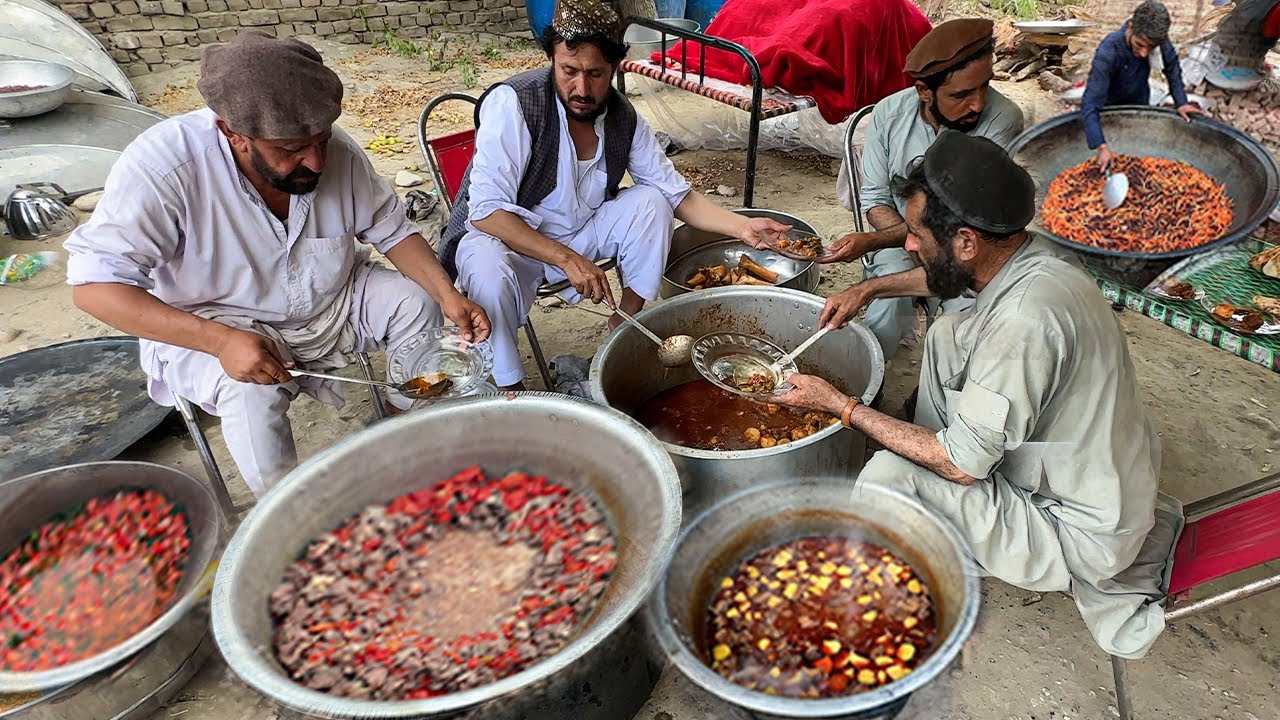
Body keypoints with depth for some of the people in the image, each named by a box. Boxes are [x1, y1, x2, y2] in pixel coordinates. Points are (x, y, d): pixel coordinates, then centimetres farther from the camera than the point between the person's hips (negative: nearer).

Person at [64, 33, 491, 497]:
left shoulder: (337, 151, -17)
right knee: (252, 389, -32)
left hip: (333, 300, 5)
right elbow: (94, 284, -30)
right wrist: (220, 340, -40)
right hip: (218, 324, -4)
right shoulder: (164, 164, -29)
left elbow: (392, 231, -4)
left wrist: (448, 295, -20)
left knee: (418, 302, -11)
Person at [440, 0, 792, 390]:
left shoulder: (624, 119, -10)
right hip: (503, 235, -4)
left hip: (580, 228, 5)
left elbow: (677, 195, -3)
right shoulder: (512, 103, -26)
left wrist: (743, 226, -19)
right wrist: (568, 259, -37)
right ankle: (510, 390, -12)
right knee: (489, 274, -37)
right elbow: (486, 211, -29)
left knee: (651, 203, -15)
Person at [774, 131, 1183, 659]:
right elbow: (944, 277, 19)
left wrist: (840, 406, -19)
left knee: (889, 475, -23)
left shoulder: (1024, 321, -35)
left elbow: (961, 465, -26)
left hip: (1084, 533, -9)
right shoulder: (1029, 257, -7)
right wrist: (871, 288, 13)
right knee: (948, 335, 11)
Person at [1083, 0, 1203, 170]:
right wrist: (1101, 146, -49)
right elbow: (1090, 103, -42)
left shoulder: (1157, 38, -26)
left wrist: (1181, 102, -13)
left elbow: (1172, 65, -5)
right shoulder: (1108, 52, -39)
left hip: (1140, 105, 4)